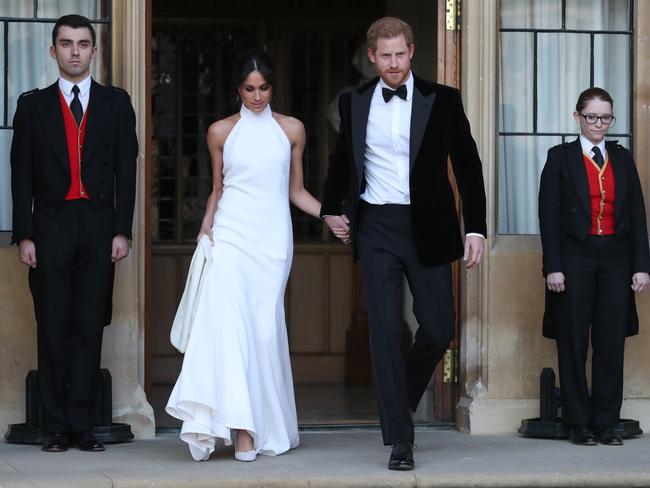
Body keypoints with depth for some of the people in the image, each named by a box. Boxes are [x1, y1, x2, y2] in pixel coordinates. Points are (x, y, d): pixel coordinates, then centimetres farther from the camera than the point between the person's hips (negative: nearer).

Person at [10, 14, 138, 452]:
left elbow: (126, 170, 5)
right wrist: (25, 235, -3)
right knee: (53, 330, 1)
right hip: (51, 228, 0)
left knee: (90, 329, 1)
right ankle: (56, 427, 5)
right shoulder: (34, 105, 8)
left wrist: (122, 231, -3)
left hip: (98, 227, 0)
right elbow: (22, 175, 5)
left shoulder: (116, 103, 9)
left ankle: (83, 425, 3)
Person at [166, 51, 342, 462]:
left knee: (266, 328, -2)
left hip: (272, 238, 1)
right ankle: (241, 427, -19)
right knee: (228, 323, -15)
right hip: (230, 236, -1)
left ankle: (270, 429, 8)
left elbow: (296, 191, 14)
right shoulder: (221, 132, 8)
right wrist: (206, 228, 1)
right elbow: (217, 189, 15)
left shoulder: (291, 130, 10)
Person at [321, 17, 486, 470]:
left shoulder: (442, 100, -1)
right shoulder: (354, 103, 5)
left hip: (427, 228, 0)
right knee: (385, 330, -6)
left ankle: (402, 399, 31)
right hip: (377, 229, 0)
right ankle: (400, 439, -3)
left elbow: (467, 164, 1)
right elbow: (342, 159, 23)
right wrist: (332, 208, 27)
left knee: (438, 329, 1)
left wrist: (476, 228, -4)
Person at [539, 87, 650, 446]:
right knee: (573, 344, 1)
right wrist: (553, 267, -10)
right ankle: (578, 424, 8)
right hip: (575, 258, -3)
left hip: (615, 258, 3)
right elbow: (549, 215, -2)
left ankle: (606, 423, 7)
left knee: (612, 345, 1)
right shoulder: (561, 157, 3)